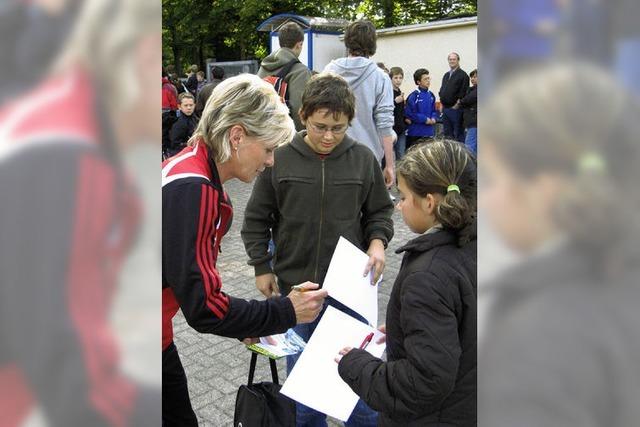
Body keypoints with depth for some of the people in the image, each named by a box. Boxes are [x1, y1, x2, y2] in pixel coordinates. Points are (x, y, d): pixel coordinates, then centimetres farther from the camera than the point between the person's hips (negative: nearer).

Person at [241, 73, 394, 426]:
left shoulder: (363, 159, -4)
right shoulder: (280, 159, -7)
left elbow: (379, 212, 8)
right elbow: (256, 218, 4)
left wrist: (377, 241, -10)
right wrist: (262, 268, 1)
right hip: (294, 285, 0)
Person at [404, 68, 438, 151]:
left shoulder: (431, 95, 6)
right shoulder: (414, 96, -13)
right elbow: (409, 113, -16)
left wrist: (433, 118, -6)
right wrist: (425, 119, -13)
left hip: (429, 132, 6)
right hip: (415, 132, -6)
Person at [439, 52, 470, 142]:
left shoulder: (463, 75, -6)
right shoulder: (446, 75, 18)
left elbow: (463, 92, -13)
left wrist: (457, 104, -15)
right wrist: (442, 103, 13)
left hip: (456, 108, -8)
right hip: (445, 108, 8)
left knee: (458, 134, -4)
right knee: (447, 133, 13)